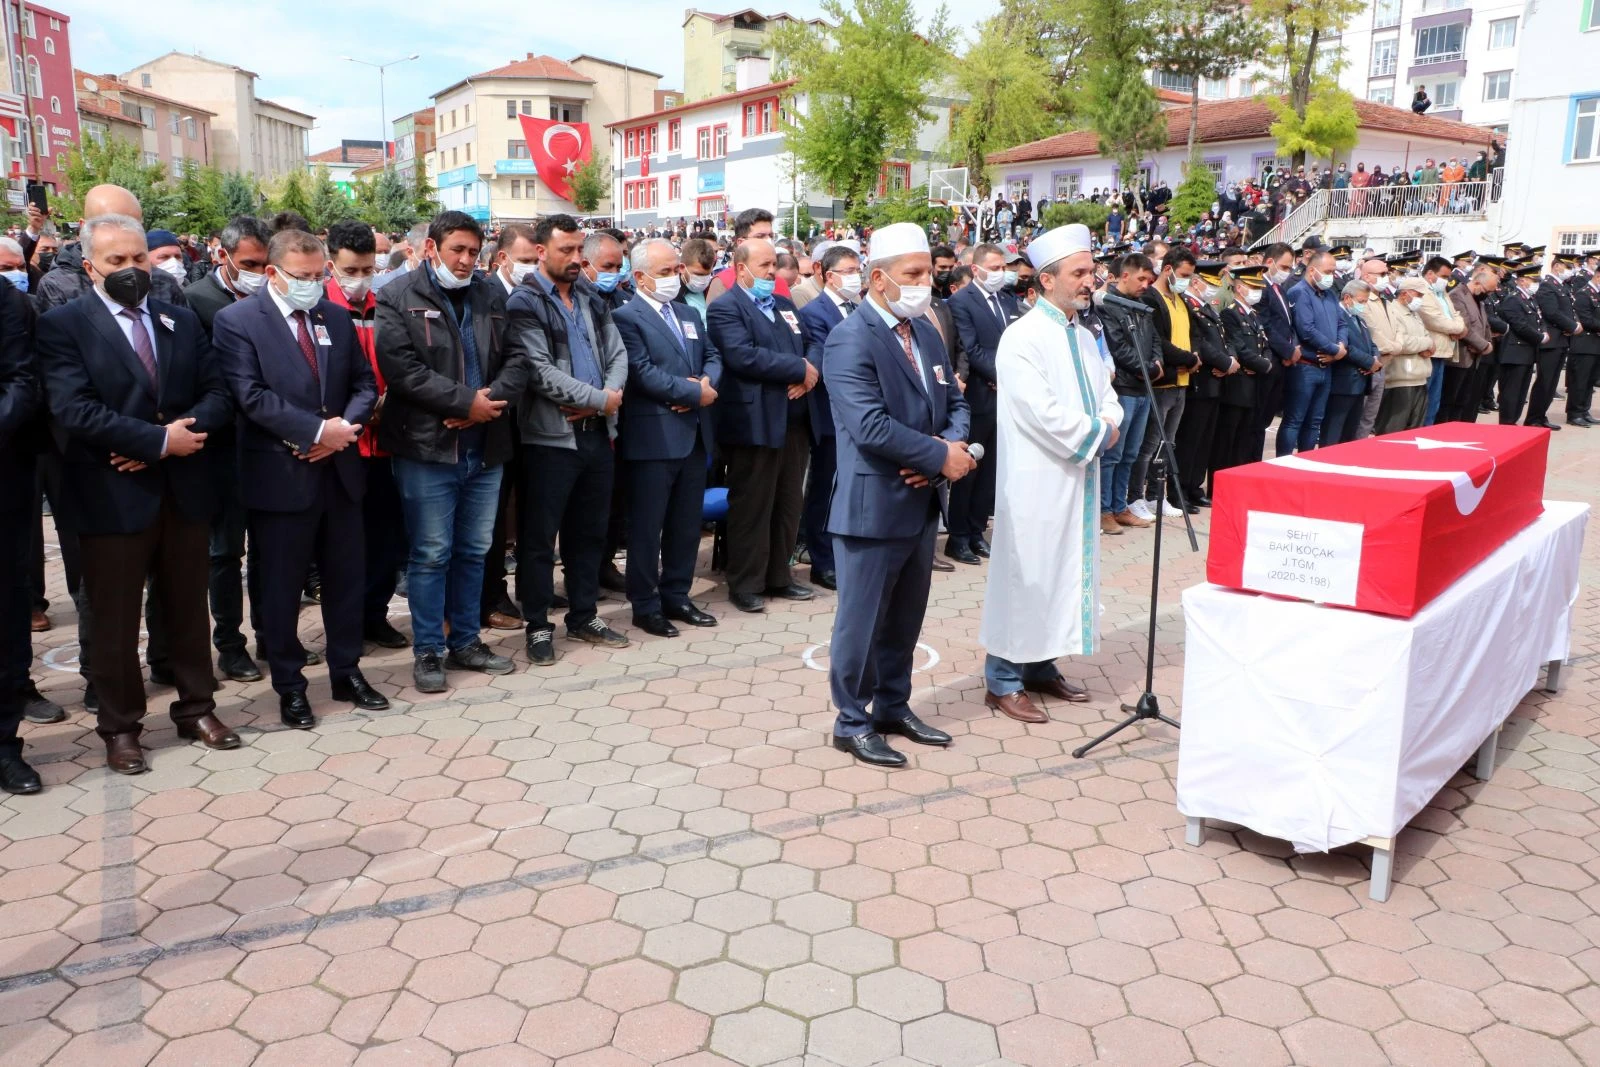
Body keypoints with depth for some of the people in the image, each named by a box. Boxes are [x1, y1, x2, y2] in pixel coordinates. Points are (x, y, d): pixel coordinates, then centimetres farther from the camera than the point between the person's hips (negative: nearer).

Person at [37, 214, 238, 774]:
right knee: (114, 619, 7)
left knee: (188, 608, 14)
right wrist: (160, 439, -19)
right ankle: (120, 725, 22)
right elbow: (73, 409, -17)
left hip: (183, 487, 4)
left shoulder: (182, 320, 10)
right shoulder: (63, 324, -5)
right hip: (112, 494, -4)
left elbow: (216, 393, 3)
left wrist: (171, 441, -14)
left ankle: (196, 707, 28)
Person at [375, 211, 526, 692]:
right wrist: (466, 402, -17)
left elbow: (517, 357, 4)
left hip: (485, 448, 5)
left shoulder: (492, 295, 10)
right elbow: (402, 368, -16)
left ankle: (466, 641, 26)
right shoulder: (398, 297, -5)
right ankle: (429, 651, 13)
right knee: (430, 554, 2)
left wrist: (492, 398, -14)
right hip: (426, 447, -5)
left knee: (474, 551, 13)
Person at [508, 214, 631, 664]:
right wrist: (600, 398, -15)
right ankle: (538, 626, 14)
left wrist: (602, 401, -11)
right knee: (540, 536, 2)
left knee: (590, 531, 14)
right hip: (551, 436, -6)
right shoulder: (525, 303, -7)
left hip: (597, 431, 6)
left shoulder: (592, 299, 13)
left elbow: (618, 354, 8)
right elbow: (540, 372, -17)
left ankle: (584, 617, 26)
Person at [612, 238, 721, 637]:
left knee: (687, 524, 13)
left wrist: (707, 383, -9)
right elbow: (644, 373, -18)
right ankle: (645, 606, 11)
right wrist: (695, 393, -14)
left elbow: (712, 357, 14)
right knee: (647, 526, 2)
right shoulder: (626, 317, -8)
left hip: (695, 434, 8)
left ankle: (676, 596, 25)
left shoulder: (688, 314, 17)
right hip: (653, 437, -8)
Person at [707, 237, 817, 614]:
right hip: (754, 423, -7)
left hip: (794, 420, 7)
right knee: (751, 507, 1)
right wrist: (799, 368, -15)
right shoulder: (725, 308, -6)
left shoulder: (785, 305, 19)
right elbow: (743, 356, -21)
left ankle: (779, 575, 25)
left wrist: (808, 375, -10)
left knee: (788, 505, 13)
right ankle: (745, 584, 11)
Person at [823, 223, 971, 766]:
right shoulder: (850, 339, -16)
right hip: (874, 505, -8)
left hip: (922, 500, 8)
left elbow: (953, 403, 14)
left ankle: (893, 707, 34)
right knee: (863, 620, 5)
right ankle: (853, 722, 20)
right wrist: (940, 456, -18)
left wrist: (953, 445, -9)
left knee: (905, 619, 18)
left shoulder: (926, 331, 11)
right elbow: (870, 426, -25)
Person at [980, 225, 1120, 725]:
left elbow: (1107, 396, 16)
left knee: (1065, 571, 14)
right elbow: (1043, 414, -21)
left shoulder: (1085, 337, 13)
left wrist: (1107, 422, -7)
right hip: (1037, 481, -8)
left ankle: (1041, 666, 27)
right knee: (1027, 575, -2)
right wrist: (1097, 433, -11)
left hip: (1078, 478, 8)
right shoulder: (1024, 338, -14)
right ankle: (1004, 681, 9)